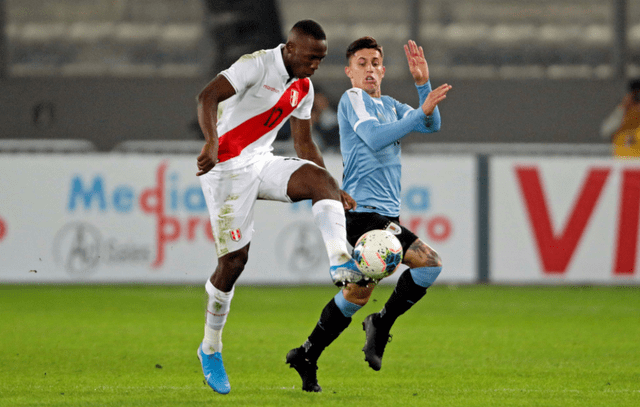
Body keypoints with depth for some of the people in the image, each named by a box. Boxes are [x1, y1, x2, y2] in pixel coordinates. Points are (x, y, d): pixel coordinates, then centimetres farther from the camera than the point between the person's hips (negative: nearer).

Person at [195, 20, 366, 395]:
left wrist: (335, 191, 12)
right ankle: (211, 349, 11)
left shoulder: (304, 89, 9)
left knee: (320, 179, -21)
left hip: (263, 164, 7)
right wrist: (212, 142, -45)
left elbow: (304, 144, 18)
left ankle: (341, 264, -38)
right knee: (235, 258, -6)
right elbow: (208, 96, -28)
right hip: (228, 168, -7)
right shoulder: (257, 65, -15)